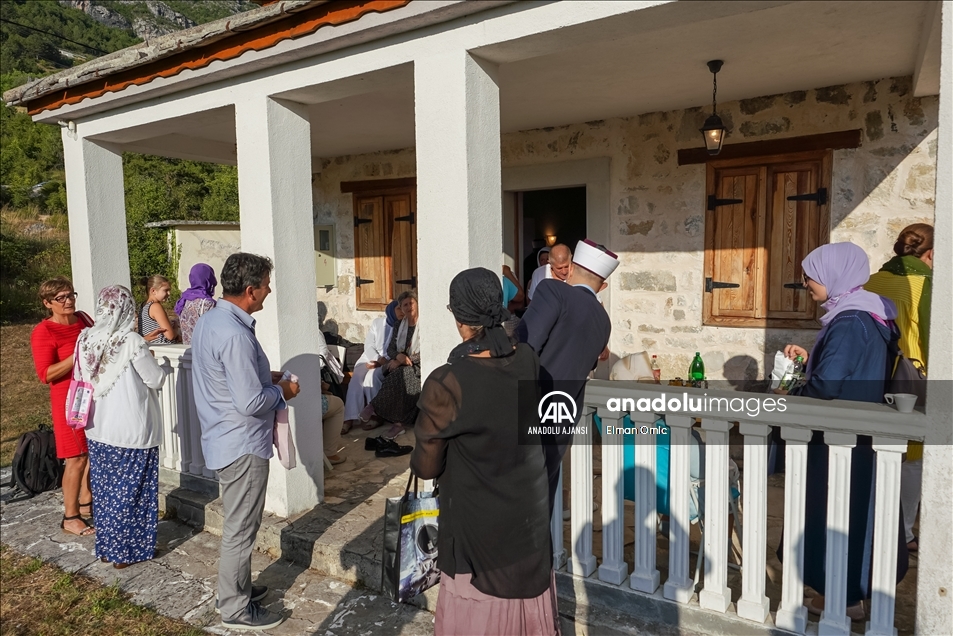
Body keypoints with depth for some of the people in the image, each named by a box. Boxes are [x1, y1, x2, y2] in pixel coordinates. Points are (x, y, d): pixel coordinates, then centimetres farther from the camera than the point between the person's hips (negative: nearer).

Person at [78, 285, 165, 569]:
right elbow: (156, 380, -11)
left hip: (98, 428, 6)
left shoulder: (86, 340, -2)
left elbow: (85, 378, 10)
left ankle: (106, 547, 30)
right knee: (129, 491, 8)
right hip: (131, 429, -6)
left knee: (104, 489, 17)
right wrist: (149, 363, 8)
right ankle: (125, 551, 18)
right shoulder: (131, 342, -19)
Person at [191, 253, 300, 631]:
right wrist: (282, 391, -11)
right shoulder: (234, 334, -27)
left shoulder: (210, 320, 5)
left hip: (225, 440, 10)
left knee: (239, 525, 24)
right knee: (240, 530, 6)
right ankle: (236, 609, 22)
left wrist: (266, 378, 8)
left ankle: (237, 587, 40)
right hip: (242, 444, -10)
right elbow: (250, 403, -28)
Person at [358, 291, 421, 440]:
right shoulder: (399, 326, 13)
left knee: (400, 375, -34)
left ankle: (374, 408, -22)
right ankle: (398, 423, -29)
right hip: (399, 365, 4)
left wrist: (403, 360, -17)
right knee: (397, 377, -30)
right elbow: (390, 349, 10)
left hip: (418, 366, -4)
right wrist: (399, 356, -14)